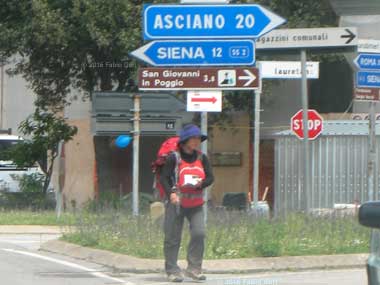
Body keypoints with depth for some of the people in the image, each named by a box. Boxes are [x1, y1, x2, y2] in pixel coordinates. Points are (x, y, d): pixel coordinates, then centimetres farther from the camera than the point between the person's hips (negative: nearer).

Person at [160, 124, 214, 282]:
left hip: (195, 204, 3)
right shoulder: (174, 158, -4)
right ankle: (172, 271, 9)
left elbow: (210, 178, 7)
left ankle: (194, 269, -2)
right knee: (173, 237, 0)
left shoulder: (201, 158, 10)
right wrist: (171, 193, -23)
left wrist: (201, 184, -15)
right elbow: (164, 178, -7)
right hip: (176, 203, -3)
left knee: (199, 233, -11)